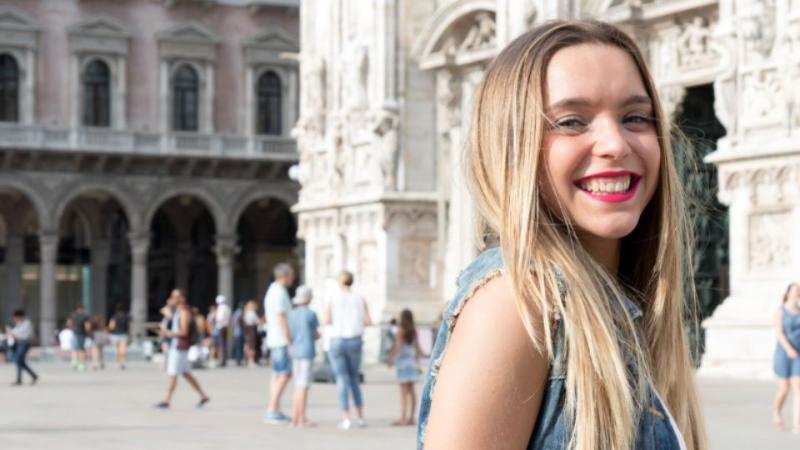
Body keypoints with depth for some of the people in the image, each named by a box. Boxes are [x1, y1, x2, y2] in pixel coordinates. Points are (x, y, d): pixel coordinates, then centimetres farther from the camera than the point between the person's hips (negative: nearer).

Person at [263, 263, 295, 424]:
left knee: (277, 376, 10)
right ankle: (272, 412, -12)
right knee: (284, 375, -10)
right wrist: (290, 344, -20)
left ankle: (274, 411, 11)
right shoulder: (279, 293, -16)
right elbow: (281, 321, -21)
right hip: (282, 341, -10)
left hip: (275, 341, 10)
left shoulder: (271, 292, 16)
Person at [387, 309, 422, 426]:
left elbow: (397, 347, -14)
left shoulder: (401, 331, -10)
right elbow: (418, 348, 11)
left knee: (404, 391, -8)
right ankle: (411, 418, 10)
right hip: (412, 361, 6)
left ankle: (403, 418, -9)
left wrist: (390, 359, -5)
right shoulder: (414, 331, 7)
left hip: (402, 361, -6)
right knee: (411, 391, 9)